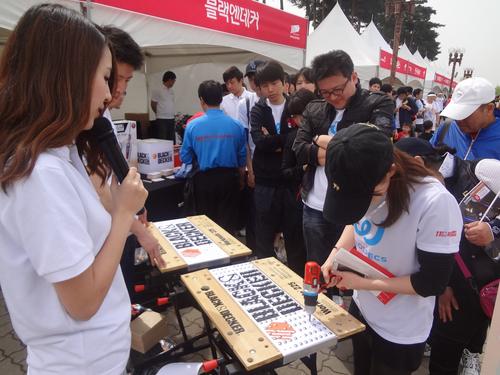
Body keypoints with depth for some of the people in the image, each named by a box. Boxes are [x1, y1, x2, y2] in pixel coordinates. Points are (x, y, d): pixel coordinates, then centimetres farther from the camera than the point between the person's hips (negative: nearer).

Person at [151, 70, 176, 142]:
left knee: (172, 140, 8)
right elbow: (153, 105, 0)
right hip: (162, 120, -6)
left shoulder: (172, 91, 12)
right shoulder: (158, 91, -6)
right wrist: (159, 114, 10)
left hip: (172, 119, 6)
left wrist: (173, 114, 12)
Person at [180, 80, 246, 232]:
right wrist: (240, 180, 17)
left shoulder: (193, 125, -8)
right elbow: (242, 157, 2)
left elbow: (185, 158, -2)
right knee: (228, 224, 12)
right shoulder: (236, 125, -5)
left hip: (204, 179, 0)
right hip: (229, 177, 1)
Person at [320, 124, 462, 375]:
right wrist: (336, 253, -11)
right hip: (361, 308, 5)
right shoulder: (360, 185, -15)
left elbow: (432, 282, -23)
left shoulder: (435, 204, -31)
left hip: (400, 333, -5)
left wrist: (362, 283, -22)